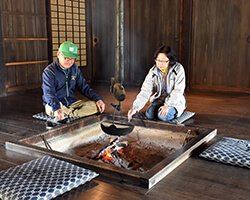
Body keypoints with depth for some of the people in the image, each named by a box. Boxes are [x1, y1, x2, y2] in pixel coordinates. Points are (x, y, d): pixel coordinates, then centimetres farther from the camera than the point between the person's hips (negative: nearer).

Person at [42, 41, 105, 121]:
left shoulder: (75, 69, 6)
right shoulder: (49, 71, -12)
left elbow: (84, 87, 10)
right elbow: (48, 93, -25)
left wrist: (98, 99, -7)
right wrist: (56, 108, -45)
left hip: (72, 103, 5)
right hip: (55, 104, -4)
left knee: (94, 106, -17)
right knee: (52, 110, -40)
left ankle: (66, 115, -27)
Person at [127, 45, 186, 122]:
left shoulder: (178, 69, -14)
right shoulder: (153, 72, -6)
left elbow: (178, 90, -18)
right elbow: (145, 91, -13)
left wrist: (168, 105, -29)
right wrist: (135, 108, -26)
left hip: (175, 102, -3)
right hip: (159, 100, 3)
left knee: (163, 116, -29)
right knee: (149, 114, -23)